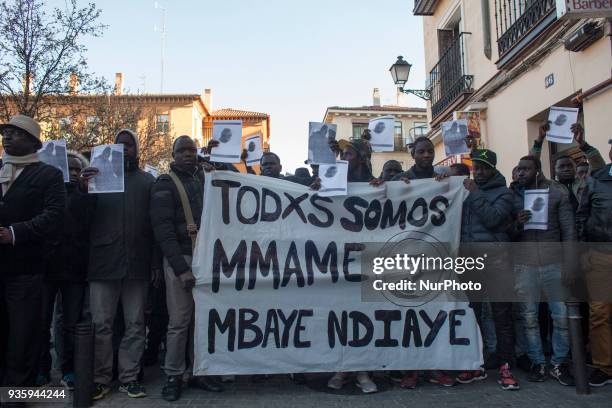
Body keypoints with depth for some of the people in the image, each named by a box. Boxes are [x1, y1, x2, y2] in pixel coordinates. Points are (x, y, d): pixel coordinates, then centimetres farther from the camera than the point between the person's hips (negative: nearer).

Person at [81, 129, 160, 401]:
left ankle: (129, 377, 15)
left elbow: (156, 223, 7)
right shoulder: (98, 175, 11)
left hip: (137, 263, 1)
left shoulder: (147, 181, 11)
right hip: (104, 260, 0)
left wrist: (156, 261, -1)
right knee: (101, 324, 2)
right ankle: (100, 379, 14)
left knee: (135, 324, 5)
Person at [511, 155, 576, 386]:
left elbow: (568, 229, 1)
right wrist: (517, 224, -15)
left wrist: (568, 264, -5)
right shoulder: (512, 196, 6)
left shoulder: (557, 192, 2)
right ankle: (537, 363, 18)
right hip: (524, 265, 1)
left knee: (561, 316, 1)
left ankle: (559, 363, 18)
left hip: (553, 263, -1)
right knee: (529, 317, 4)